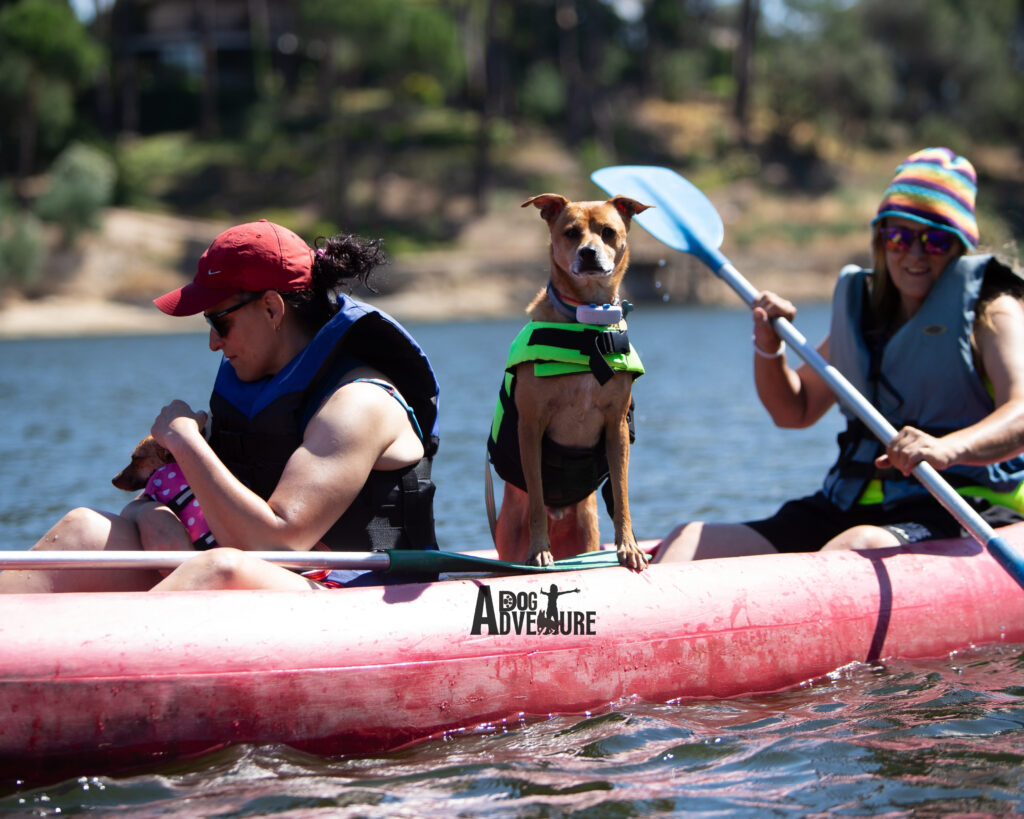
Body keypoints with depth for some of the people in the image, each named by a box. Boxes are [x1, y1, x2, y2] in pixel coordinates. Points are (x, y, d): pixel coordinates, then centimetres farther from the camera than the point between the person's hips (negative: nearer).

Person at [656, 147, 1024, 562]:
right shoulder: (861, 309, 20)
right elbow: (794, 411, 28)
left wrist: (947, 447, -38)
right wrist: (769, 346, 7)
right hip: (850, 508, 6)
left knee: (861, 545, -40)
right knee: (688, 542, -12)